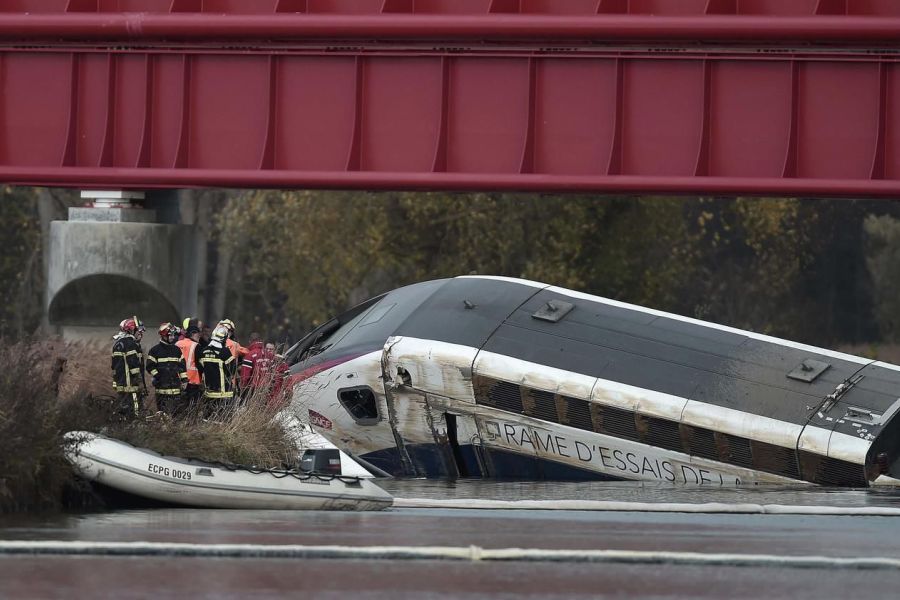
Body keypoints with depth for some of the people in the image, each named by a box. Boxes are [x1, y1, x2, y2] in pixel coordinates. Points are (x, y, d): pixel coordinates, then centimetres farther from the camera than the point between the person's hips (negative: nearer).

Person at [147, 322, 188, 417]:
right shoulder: (155, 351, -2)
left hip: (176, 386, 5)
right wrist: (156, 376, -12)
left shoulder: (177, 350, 14)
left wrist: (184, 379, 11)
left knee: (179, 410, 5)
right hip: (162, 387, -5)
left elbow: (182, 366, 17)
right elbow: (150, 366, -4)